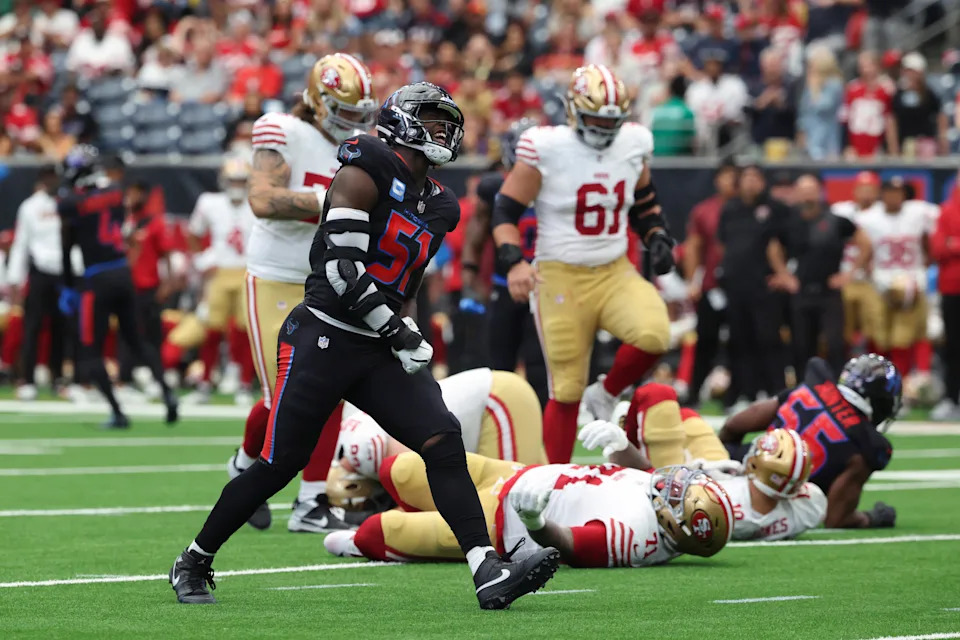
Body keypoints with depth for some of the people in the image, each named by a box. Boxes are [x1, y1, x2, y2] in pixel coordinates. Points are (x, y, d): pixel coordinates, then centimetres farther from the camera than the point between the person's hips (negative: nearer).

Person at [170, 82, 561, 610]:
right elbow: (342, 269, -17)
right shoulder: (368, 174, -10)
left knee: (443, 441, -12)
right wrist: (401, 335, -19)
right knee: (278, 465, -1)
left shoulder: (437, 208, 14)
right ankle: (193, 563, 18)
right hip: (321, 340, -7)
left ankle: (488, 572, -19)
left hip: (377, 352, 7)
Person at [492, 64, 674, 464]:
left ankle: (605, 397, 2)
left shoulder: (633, 145, 2)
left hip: (615, 273, 3)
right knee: (566, 391, -1)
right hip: (560, 277, -3)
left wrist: (658, 240, 4)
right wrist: (514, 262, -21)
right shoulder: (546, 149, -11)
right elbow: (506, 210, -6)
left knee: (653, 334, -27)